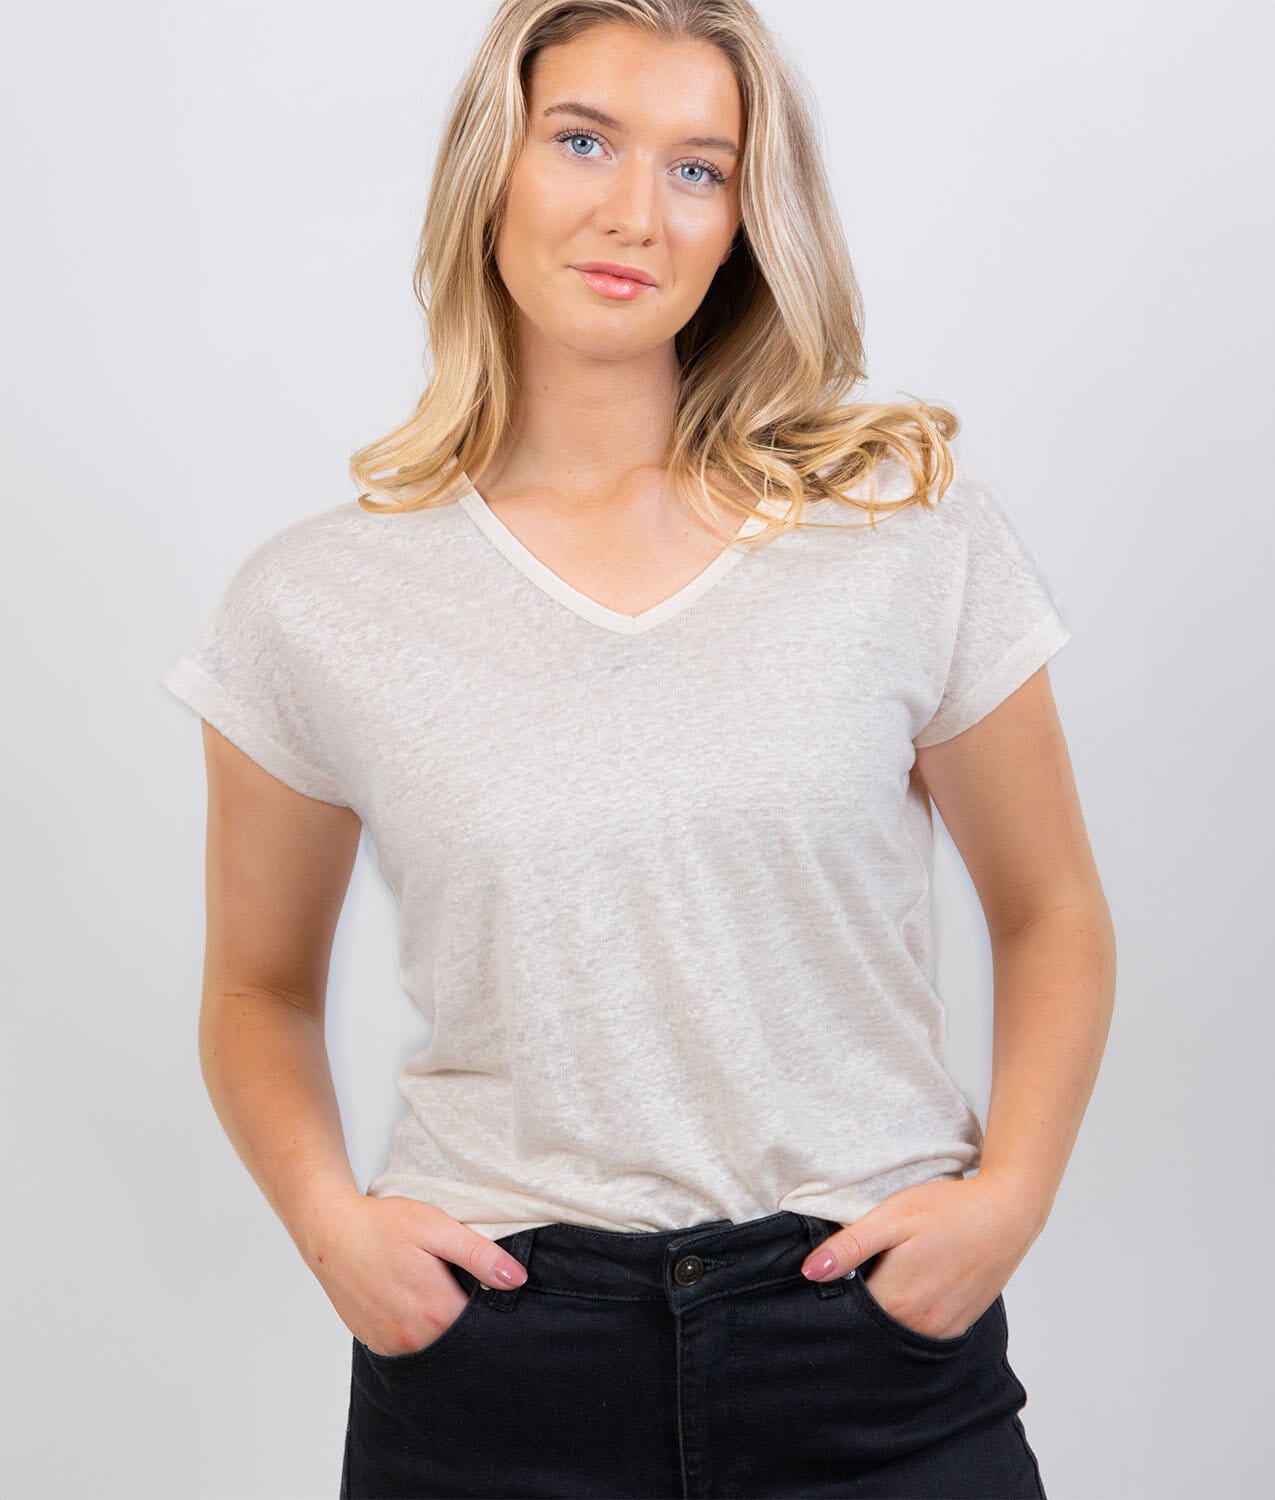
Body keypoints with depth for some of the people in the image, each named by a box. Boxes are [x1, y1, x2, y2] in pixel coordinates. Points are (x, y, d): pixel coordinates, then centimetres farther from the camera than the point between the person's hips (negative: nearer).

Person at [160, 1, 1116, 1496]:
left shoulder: (911, 516, -2)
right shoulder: (314, 601, -2)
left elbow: (1050, 911, 7)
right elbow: (259, 990, 10)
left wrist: (1008, 1193, -7)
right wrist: (324, 1211, -7)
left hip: (879, 1334, 0)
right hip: (490, 1358, 0)